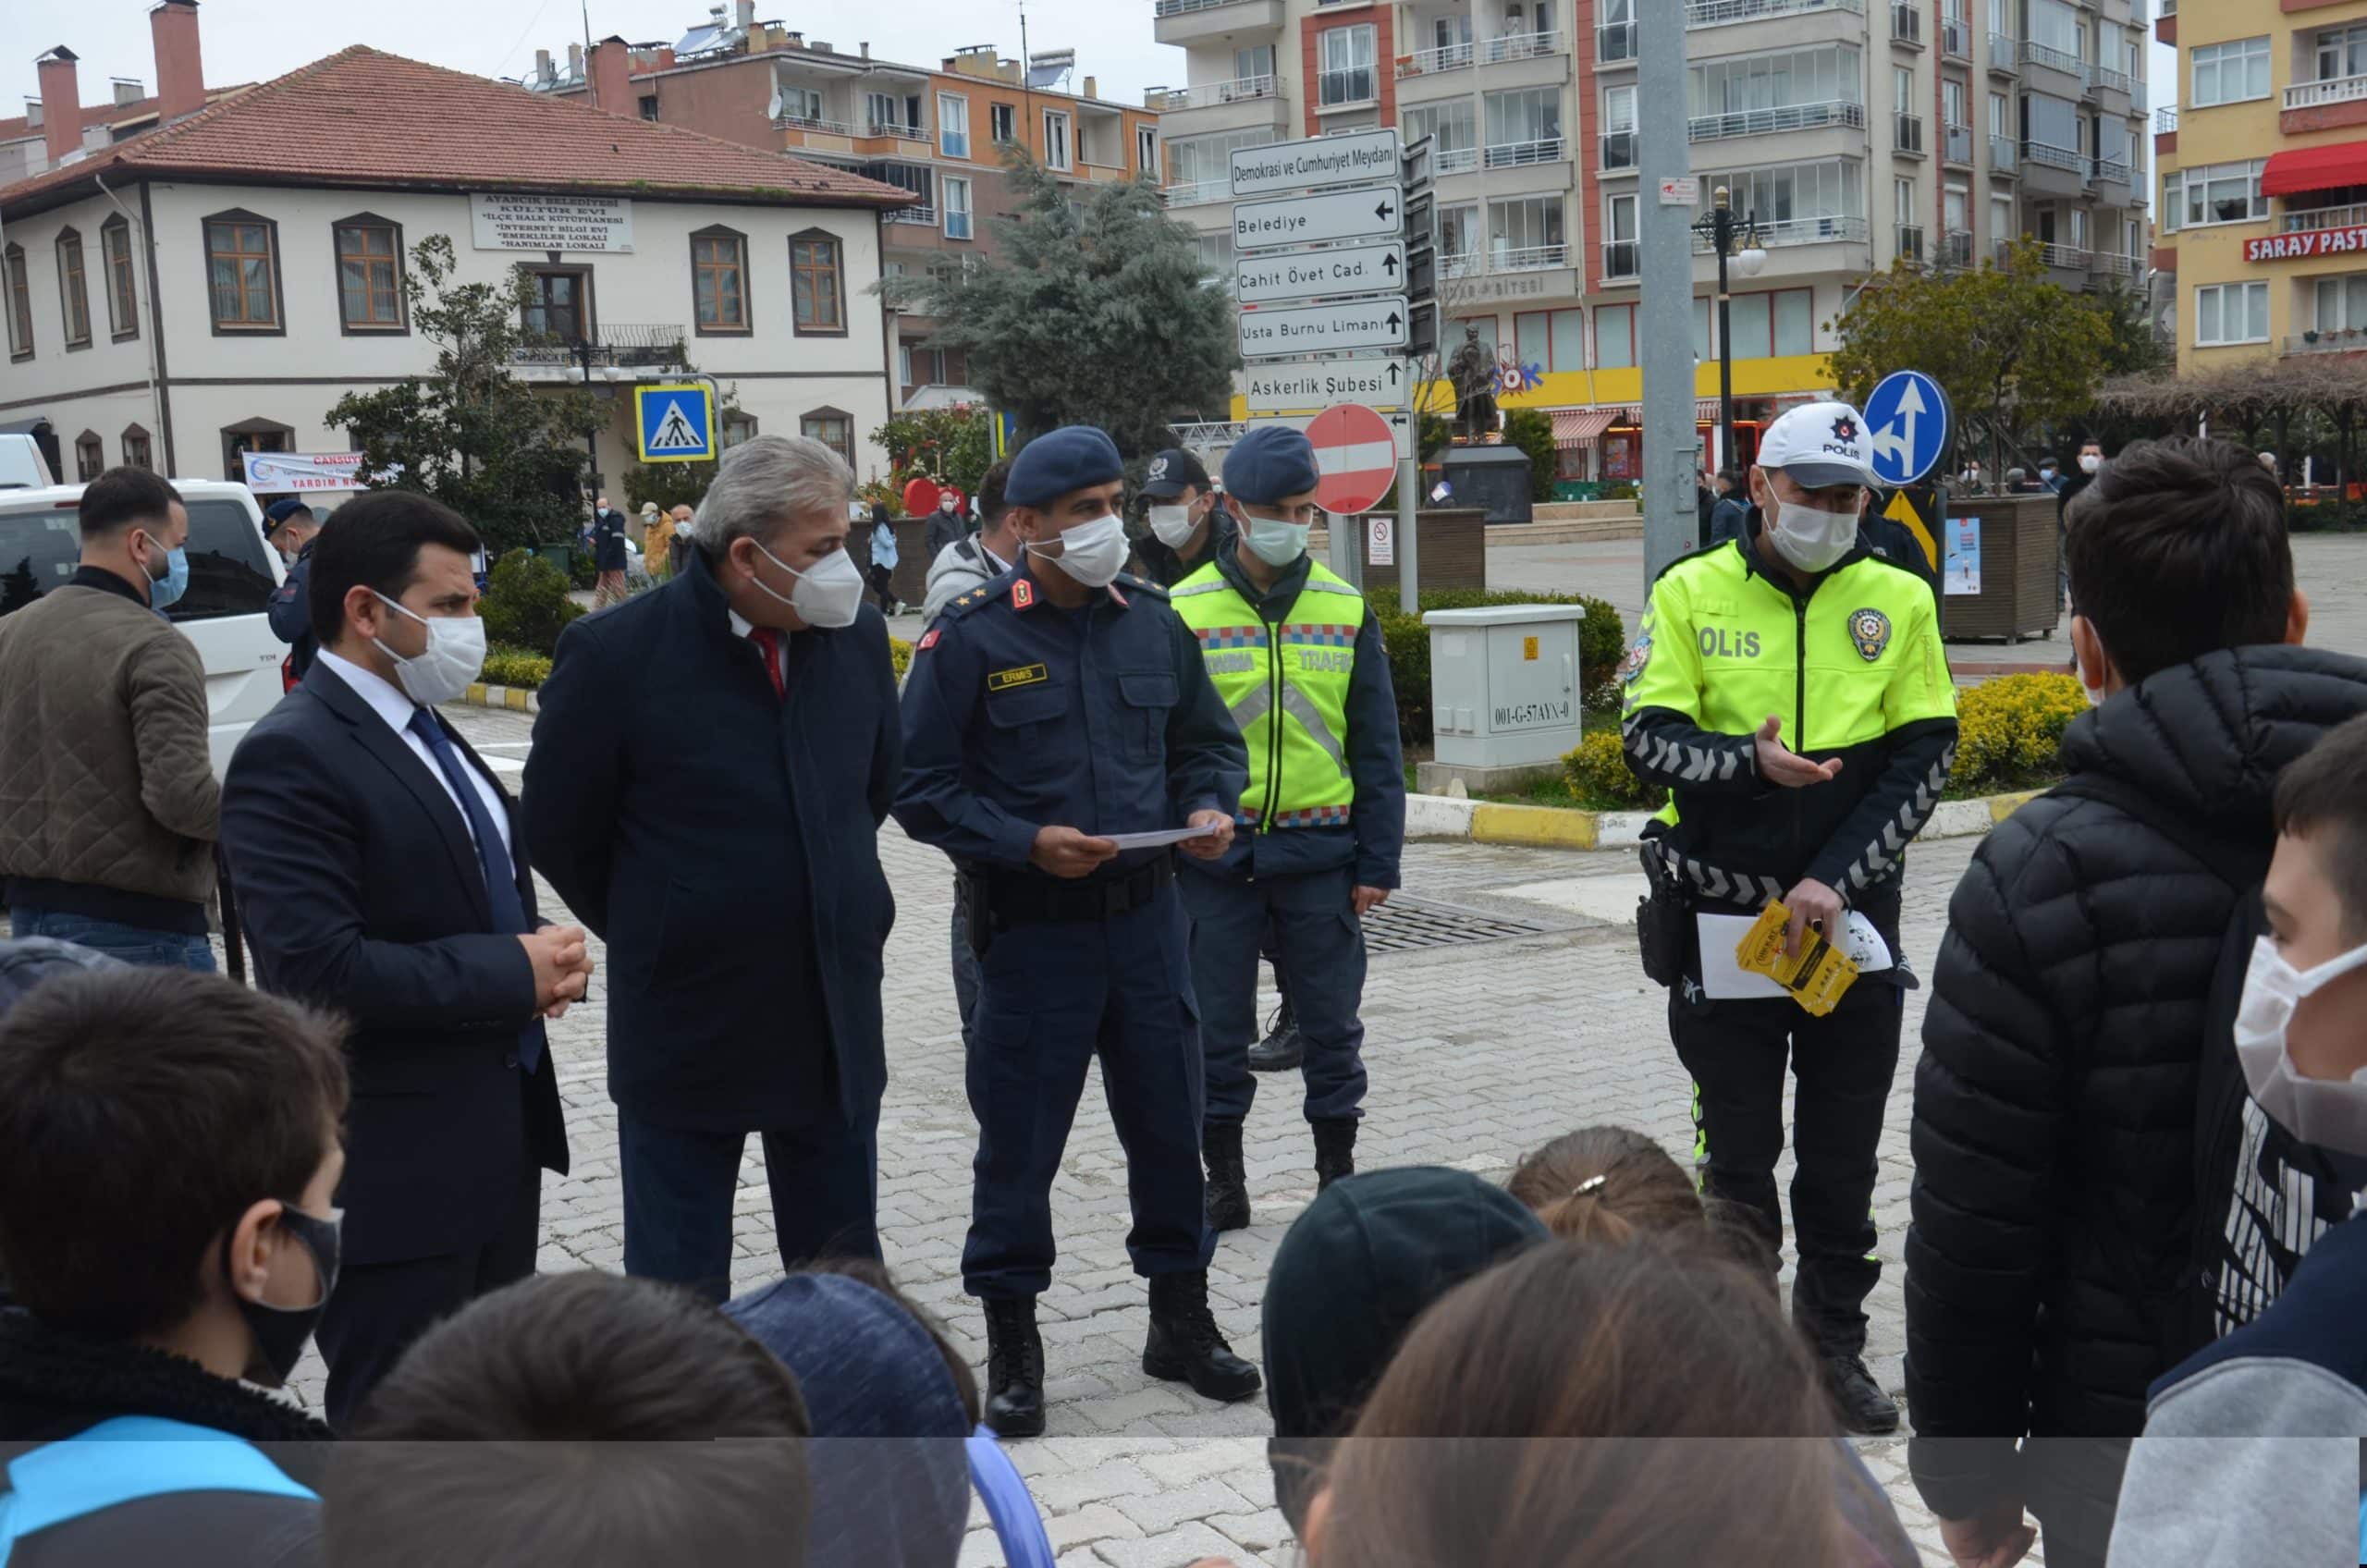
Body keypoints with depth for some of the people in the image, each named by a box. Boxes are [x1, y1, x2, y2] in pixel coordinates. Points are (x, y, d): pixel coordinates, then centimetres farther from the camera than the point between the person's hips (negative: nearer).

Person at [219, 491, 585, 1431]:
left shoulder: (423, 732, 12)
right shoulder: (292, 756, -18)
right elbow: (317, 968, -26)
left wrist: (541, 954, -1)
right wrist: (514, 973, -18)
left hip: (497, 1138, 9)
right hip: (398, 1165, -9)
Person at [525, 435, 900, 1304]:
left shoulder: (857, 636, -1)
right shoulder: (615, 653, -15)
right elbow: (559, 830, -3)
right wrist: (654, 937, 5)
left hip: (835, 1021, 4)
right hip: (686, 1028, -4)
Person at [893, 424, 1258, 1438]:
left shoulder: (1152, 622, 6)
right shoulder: (971, 638, -8)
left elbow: (1208, 741, 17)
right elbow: (921, 787, -7)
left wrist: (1208, 806, -4)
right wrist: (1025, 842, -19)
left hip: (1146, 916, 4)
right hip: (1031, 926, -4)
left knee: (1169, 1120, 12)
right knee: (1020, 1137, 3)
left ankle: (1182, 1321, 29)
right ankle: (1012, 1345, 20)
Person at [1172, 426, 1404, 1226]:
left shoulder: (1347, 611, 5)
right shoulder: (1182, 612, -2)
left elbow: (1377, 747, 7)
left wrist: (1377, 861, 2)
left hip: (1321, 852, 1)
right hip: (1216, 854, -1)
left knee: (1332, 1025, 9)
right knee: (1216, 1031, 6)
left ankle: (1339, 1170, 24)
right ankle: (1222, 1178, 20)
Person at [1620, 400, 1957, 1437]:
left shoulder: (1899, 600, 3)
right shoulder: (1691, 593, -1)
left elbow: (1924, 756, -1)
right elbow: (1649, 739, -6)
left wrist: (1836, 880, -11)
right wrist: (1753, 761, -25)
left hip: (1854, 919, 2)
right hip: (1719, 917, -1)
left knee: (1844, 1154, 11)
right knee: (1736, 1151, 7)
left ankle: (1833, 1341, 27)